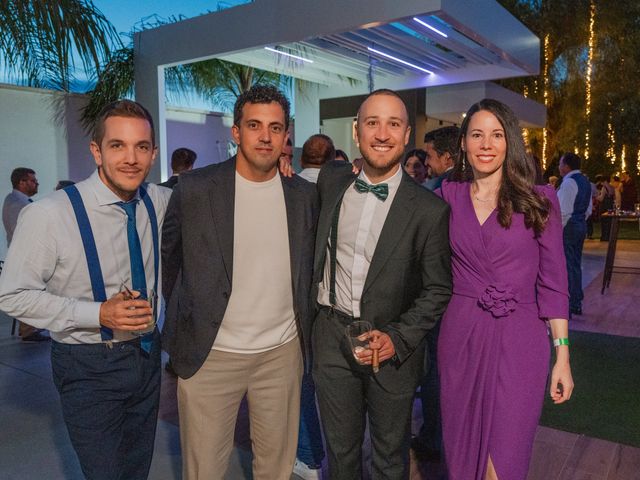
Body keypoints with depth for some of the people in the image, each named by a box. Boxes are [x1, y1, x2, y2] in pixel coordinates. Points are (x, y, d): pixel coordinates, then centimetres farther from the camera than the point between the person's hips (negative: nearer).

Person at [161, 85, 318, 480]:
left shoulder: (304, 195, 0)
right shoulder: (194, 189, -9)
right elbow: (168, 261, 4)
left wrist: (305, 330, 10)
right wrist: (178, 331, 7)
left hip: (283, 353, 3)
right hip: (209, 355, -2)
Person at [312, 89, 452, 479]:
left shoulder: (430, 209, -13)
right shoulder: (332, 181, -2)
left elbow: (438, 288, -7)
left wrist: (397, 339, -17)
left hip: (393, 345, -2)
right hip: (332, 336, 3)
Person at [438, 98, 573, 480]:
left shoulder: (539, 200, -3)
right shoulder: (449, 195, 3)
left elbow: (553, 282, 0)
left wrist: (563, 357, -2)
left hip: (518, 339, -2)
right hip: (460, 336, 2)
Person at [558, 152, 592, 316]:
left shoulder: (569, 182, -16)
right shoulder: (585, 181, 14)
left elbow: (564, 212, -22)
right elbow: (589, 209, 20)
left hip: (568, 227, -10)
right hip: (581, 226, 10)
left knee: (566, 267, -5)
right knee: (576, 265, 16)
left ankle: (566, 308, -1)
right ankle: (577, 305, 24)